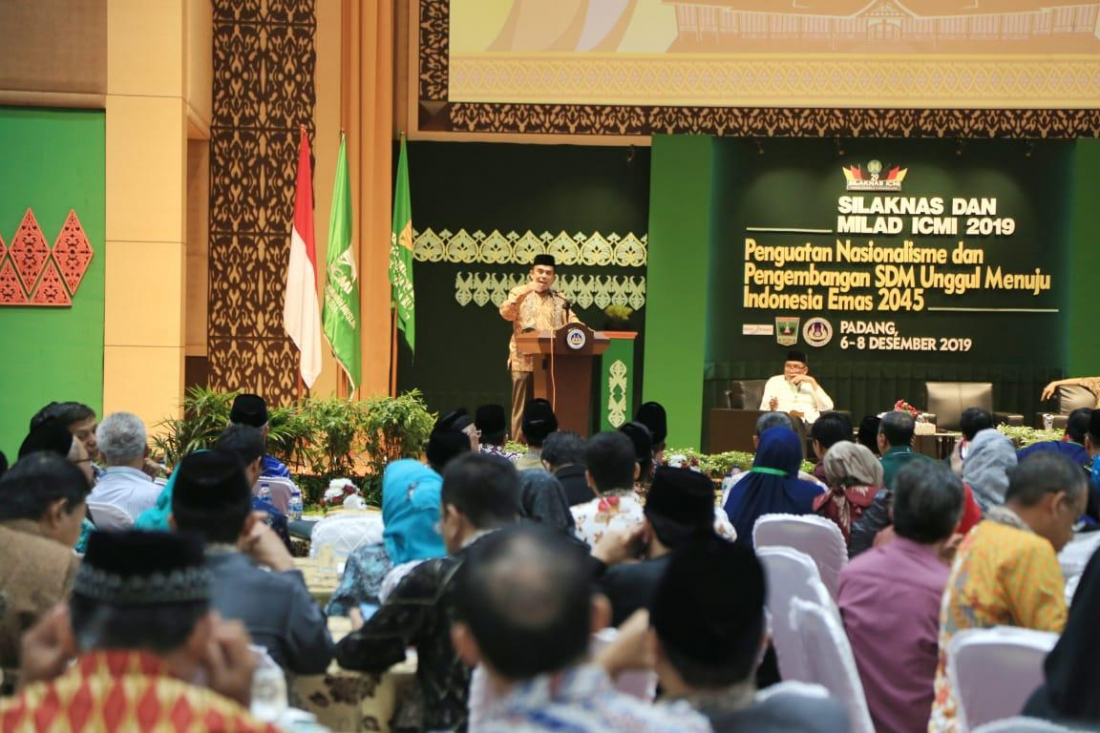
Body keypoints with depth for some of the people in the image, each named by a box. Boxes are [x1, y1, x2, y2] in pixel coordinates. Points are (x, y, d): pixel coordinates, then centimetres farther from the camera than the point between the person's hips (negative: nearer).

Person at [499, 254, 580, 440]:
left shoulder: (560, 299, 16)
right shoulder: (519, 293, 4)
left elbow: (572, 322, 9)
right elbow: (506, 313, -13)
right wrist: (523, 292, -26)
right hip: (525, 360, -3)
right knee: (523, 407, -2)